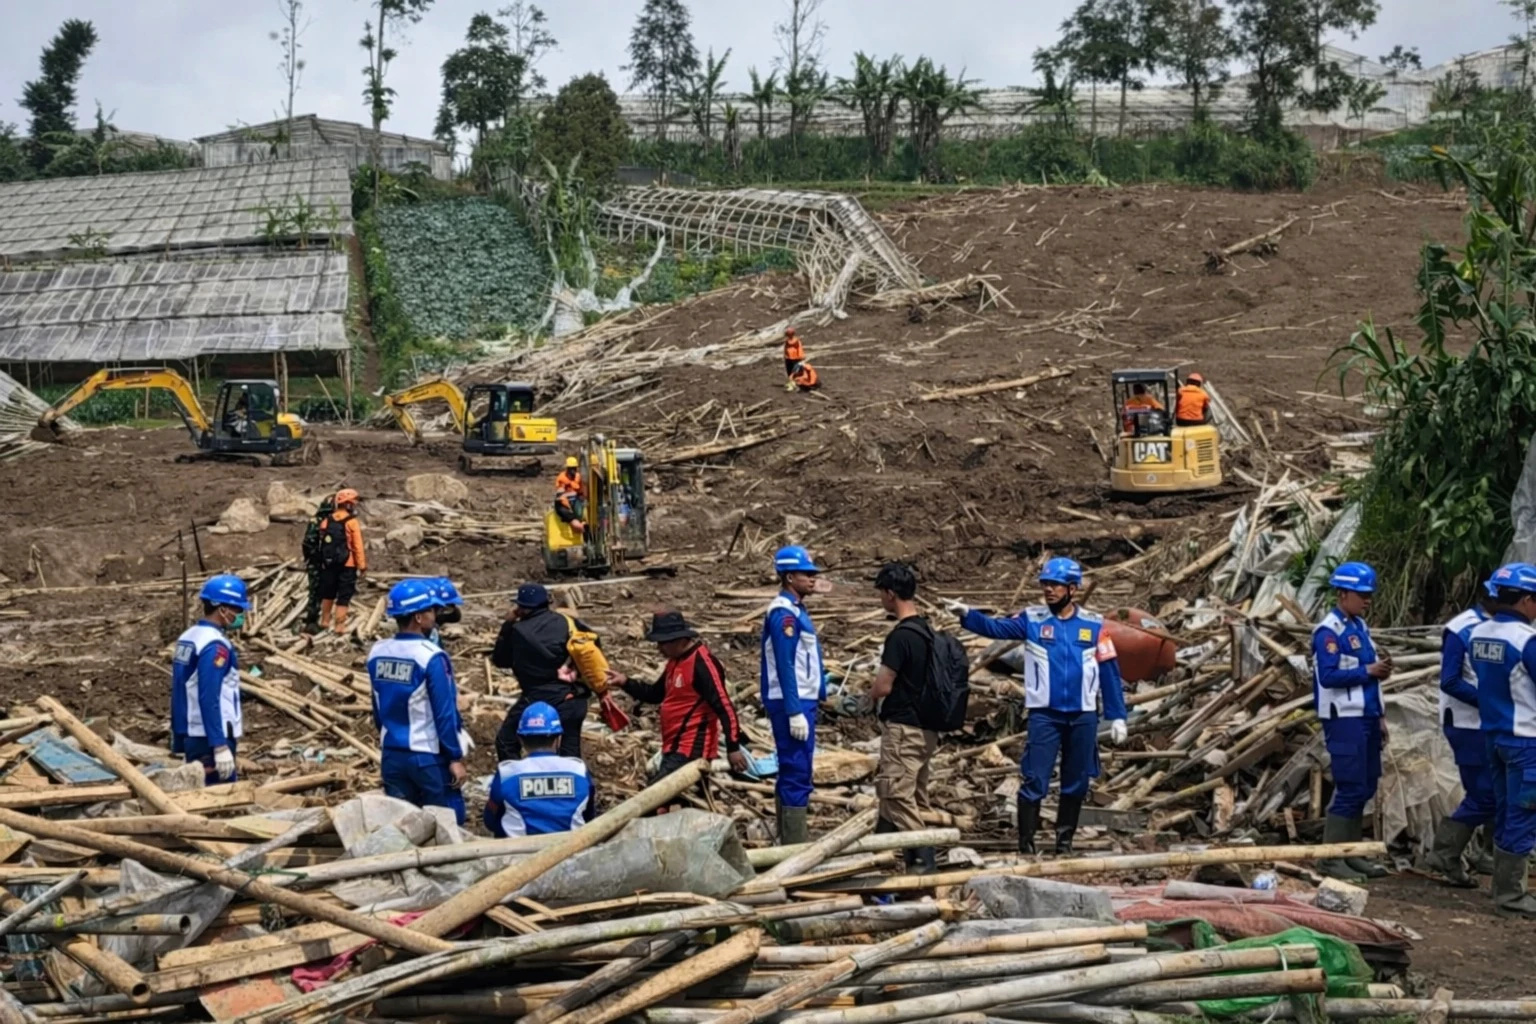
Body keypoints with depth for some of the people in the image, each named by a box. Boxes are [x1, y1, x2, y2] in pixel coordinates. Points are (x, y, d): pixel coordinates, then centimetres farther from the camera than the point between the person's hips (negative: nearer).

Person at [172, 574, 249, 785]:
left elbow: (178, 694, 15)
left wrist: (178, 742, 20)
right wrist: (220, 746, -23)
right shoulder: (215, 646, -17)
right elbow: (209, 700, -23)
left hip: (191, 736, 10)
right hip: (210, 739, -10)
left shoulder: (187, 638, 11)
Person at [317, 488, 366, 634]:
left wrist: (323, 562, 15)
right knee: (344, 596, -1)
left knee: (328, 593, 19)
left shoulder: (327, 521, 4)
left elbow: (322, 543, 8)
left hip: (329, 563, 6)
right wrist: (362, 566, -10)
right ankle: (339, 626, -3)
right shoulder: (352, 522, -13)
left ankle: (325, 621, 30)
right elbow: (358, 546, -15)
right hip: (347, 565, -6)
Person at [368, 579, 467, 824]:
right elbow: (445, 713, -16)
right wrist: (455, 757, -9)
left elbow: (378, 709, 11)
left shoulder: (377, 653, 1)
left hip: (391, 754, 6)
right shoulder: (431, 657, -19)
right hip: (428, 756, -6)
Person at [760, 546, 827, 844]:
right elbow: (784, 666, -20)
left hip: (801, 702, 10)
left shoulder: (795, 611, 16)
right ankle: (797, 847, -8)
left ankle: (790, 841, 22)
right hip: (792, 704, -10)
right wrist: (795, 712, -23)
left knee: (792, 772, 14)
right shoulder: (784, 613, -15)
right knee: (797, 773, -9)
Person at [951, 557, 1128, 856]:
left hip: (1083, 717, 2)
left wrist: (1117, 717, 2)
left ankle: (1065, 841, 25)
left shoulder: (1094, 625, 1)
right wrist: (967, 615, -34)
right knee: (1035, 782, -5)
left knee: (1076, 785, 11)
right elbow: (997, 628, -16)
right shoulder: (1032, 619, -1)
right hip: (1044, 715, -2)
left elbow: (1109, 673, 4)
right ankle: (1026, 845, 3)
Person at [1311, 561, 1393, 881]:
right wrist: (1368, 671, -19)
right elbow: (1328, 676, -21)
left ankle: (1351, 853, 21)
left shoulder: (1359, 626, 15)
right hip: (1344, 720, -9)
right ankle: (1330, 858, -1)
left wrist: (1379, 716, 16)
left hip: (1365, 718, 9)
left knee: (1365, 787, 12)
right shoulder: (1329, 631, -12)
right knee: (1350, 789, -8)